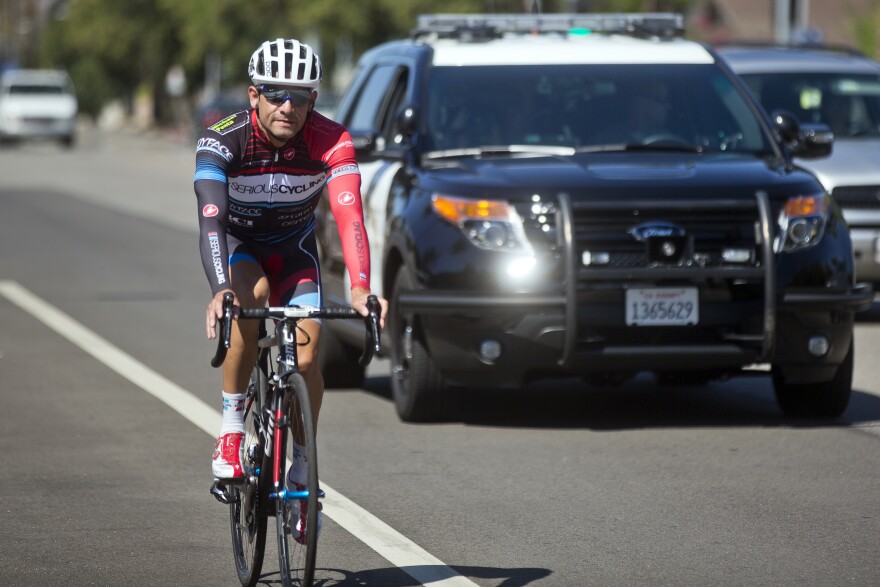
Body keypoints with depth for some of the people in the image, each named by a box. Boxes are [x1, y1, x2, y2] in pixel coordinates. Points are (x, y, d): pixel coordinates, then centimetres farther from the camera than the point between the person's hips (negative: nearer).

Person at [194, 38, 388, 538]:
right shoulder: (223, 140, -31)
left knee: (308, 355, -15)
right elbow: (211, 218, -41)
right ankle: (232, 425, -19)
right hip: (236, 243, -2)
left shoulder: (331, 141, -27)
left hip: (293, 247, 2)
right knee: (250, 299, -35)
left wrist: (360, 288, -54)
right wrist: (221, 289, -58)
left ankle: (301, 468, 7)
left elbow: (350, 217, -38)